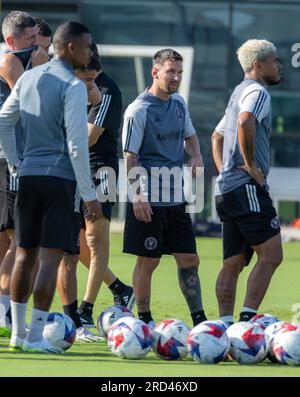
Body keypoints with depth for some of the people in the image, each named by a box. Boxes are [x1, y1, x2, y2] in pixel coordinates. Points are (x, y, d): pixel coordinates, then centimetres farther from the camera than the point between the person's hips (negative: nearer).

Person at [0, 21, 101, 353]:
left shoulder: (28, 78, 11)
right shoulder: (73, 86, -11)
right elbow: (77, 145, -15)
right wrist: (89, 195, -11)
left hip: (27, 176, 7)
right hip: (60, 178, -7)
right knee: (51, 258, -5)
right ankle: (35, 336, -7)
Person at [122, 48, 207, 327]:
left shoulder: (178, 103, 10)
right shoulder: (139, 110, -11)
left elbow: (189, 134, 27)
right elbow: (130, 157, -12)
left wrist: (196, 155, 5)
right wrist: (138, 197, -18)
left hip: (176, 196, 7)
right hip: (149, 198, -7)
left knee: (189, 259, 6)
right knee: (148, 260, -1)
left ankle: (199, 321, 11)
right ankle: (144, 321, 8)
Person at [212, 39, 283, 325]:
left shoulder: (239, 93, 25)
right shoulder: (257, 92, -6)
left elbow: (217, 137, 35)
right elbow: (245, 123, -27)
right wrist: (251, 165, -19)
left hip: (227, 190, 10)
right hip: (246, 187, -10)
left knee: (233, 263, 7)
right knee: (271, 254, -12)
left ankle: (225, 323, 4)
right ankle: (248, 318, -18)